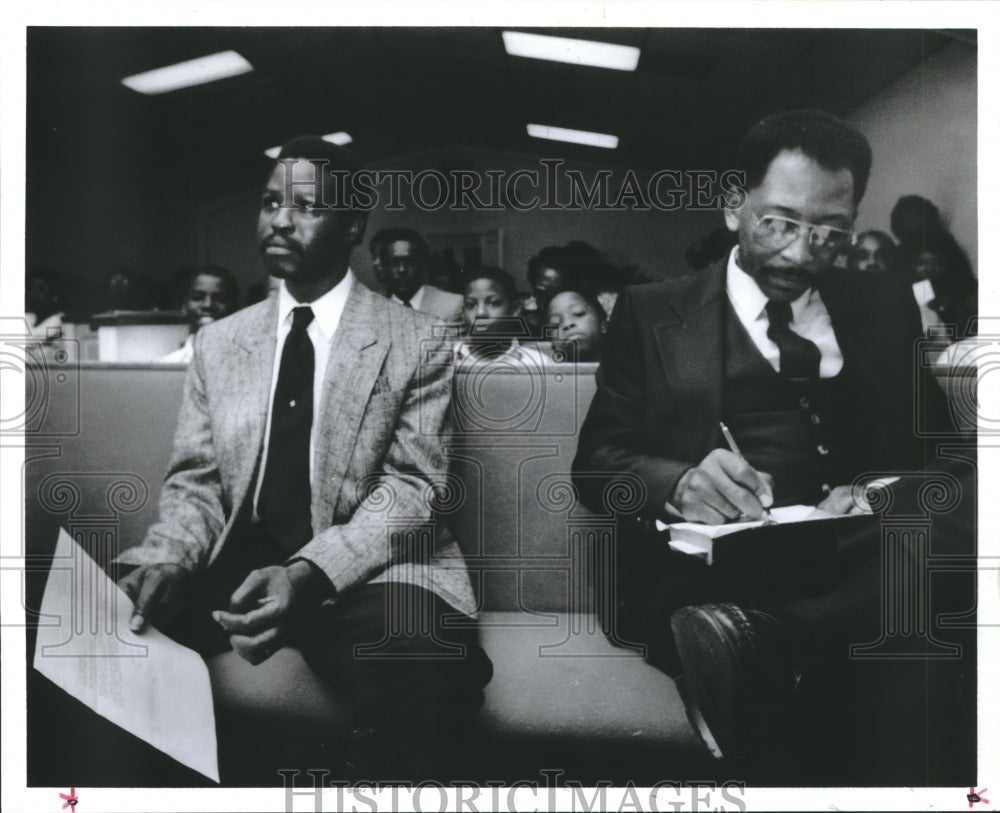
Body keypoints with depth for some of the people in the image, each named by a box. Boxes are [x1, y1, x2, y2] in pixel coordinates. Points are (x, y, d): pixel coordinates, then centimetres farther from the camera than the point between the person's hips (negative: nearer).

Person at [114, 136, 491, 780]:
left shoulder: (417, 344, 1)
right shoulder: (218, 342, 13)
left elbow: (410, 486, -6)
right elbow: (196, 481, 12)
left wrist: (311, 574, -23)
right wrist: (167, 557, -11)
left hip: (366, 567, -4)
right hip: (234, 564, 4)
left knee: (427, 676, -36)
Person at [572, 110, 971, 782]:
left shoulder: (885, 306, 20)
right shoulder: (654, 312, 12)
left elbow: (935, 448, 16)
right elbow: (596, 462, 7)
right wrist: (678, 484, -17)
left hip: (858, 555, 5)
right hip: (709, 567, -4)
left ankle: (750, 637, -37)